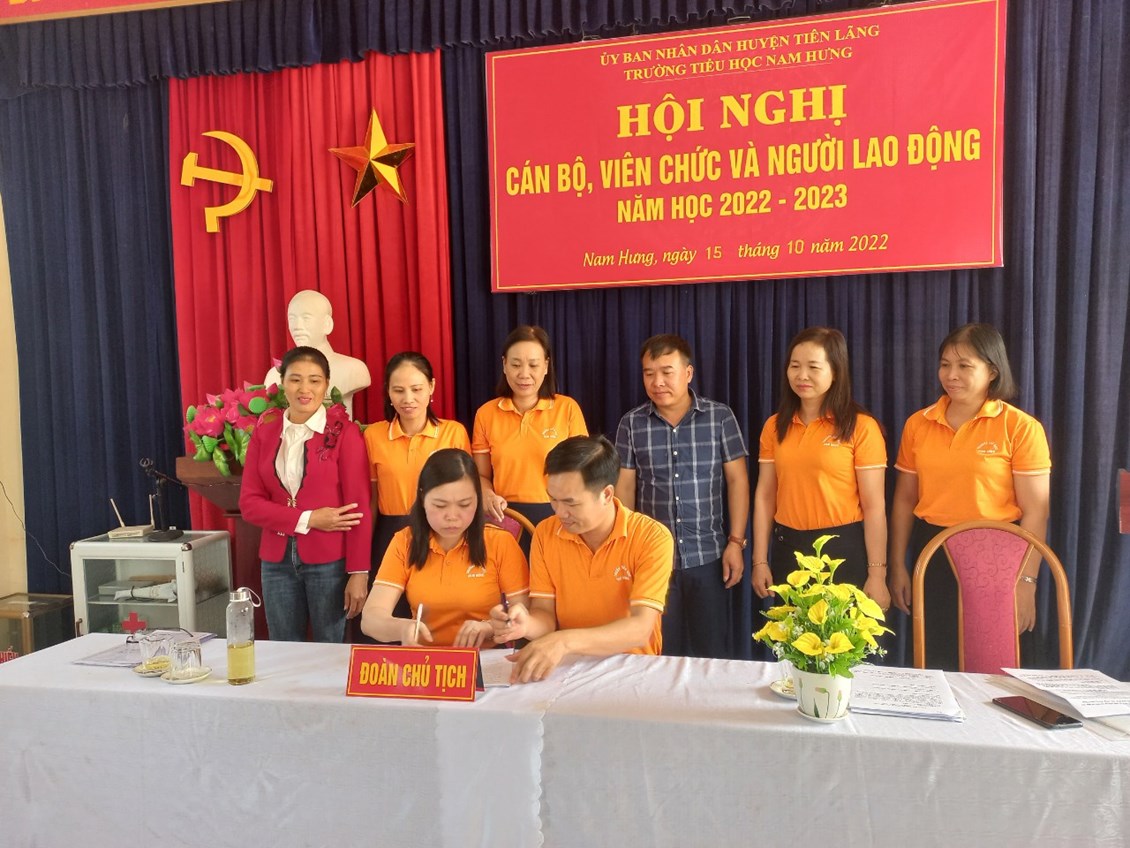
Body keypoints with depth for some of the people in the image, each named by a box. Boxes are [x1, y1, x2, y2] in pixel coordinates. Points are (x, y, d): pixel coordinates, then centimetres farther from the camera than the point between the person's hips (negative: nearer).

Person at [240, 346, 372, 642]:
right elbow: (249, 502, 2)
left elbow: (359, 507, -9)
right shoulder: (264, 431, 5)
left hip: (330, 561, -4)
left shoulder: (344, 432, -7)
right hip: (277, 561, 4)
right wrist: (307, 519, -12)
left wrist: (358, 573, -11)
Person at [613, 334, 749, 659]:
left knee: (712, 652, 7)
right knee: (662, 653, 9)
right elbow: (625, 487, 5)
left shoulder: (720, 417, -2)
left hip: (708, 556, -1)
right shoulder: (631, 424, 1)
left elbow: (737, 480, 0)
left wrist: (735, 542, -5)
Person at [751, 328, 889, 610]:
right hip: (788, 549, 4)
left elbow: (874, 506, -9)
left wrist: (877, 574, -10)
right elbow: (765, 496, 6)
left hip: (844, 549, -4)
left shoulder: (861, 426, -8)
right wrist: (760, 560, 3)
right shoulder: (775, 426, 5)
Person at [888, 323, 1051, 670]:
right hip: (931, 553, 3)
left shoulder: (1020, 428, -7)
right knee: (933, 665, 12)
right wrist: (897, 567, 9)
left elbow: (1035, 511, -7)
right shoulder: (918, 424, 4)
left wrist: (1025, 582, -11)